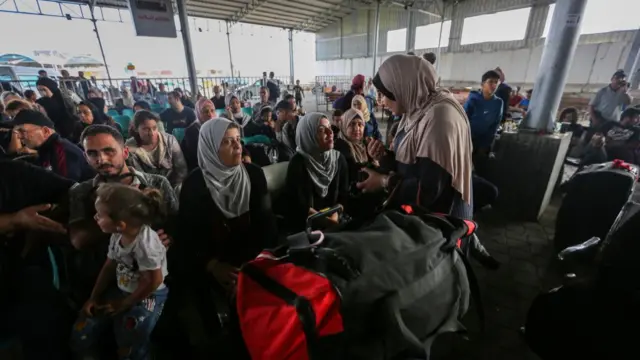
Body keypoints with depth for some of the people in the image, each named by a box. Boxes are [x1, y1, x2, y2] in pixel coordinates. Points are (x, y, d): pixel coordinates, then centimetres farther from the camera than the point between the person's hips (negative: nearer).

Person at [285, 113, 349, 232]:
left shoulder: (339, 158, 3)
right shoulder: (298, 163, -11)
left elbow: (343, 195, 3)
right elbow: (299, 205, -13)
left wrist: (335, 215, -15)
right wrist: (330, 222, -16)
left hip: (337, 219, 5)